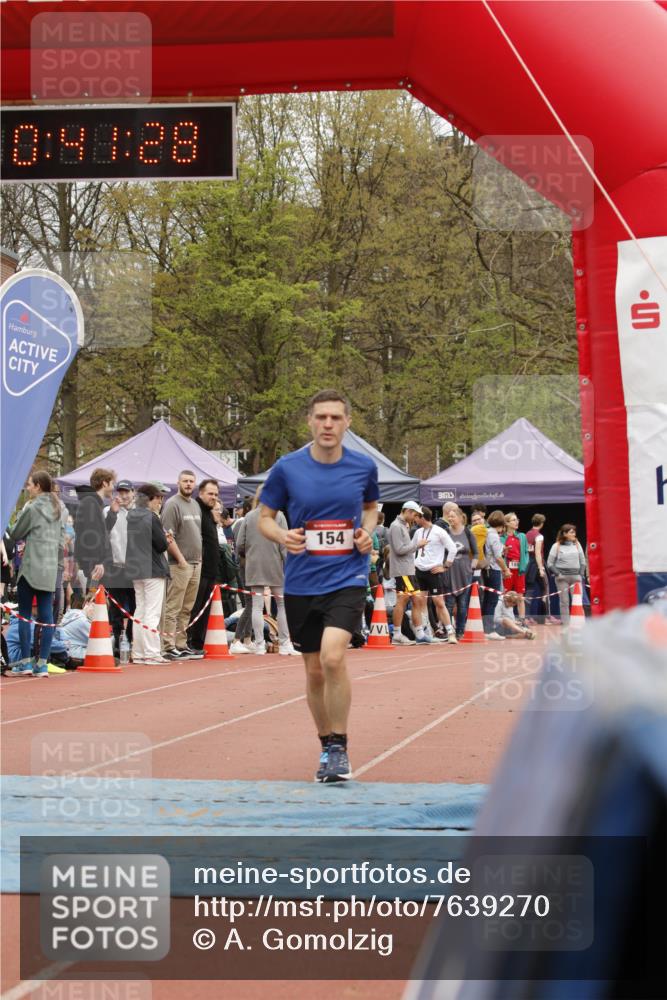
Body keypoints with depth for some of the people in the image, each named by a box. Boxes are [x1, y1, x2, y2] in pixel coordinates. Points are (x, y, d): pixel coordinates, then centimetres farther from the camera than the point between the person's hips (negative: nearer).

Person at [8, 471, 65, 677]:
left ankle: (25, 662, 0)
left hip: (30, 566, -6)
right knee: (46, 614, 3)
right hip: (51, 567, 6)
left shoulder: (32, 508, -9)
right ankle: (42, 663, 2)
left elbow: (15, 535, 0)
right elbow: (61, 539, 15)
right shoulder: (57, 508, 11)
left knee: (24, 614, 2)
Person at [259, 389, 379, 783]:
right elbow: (265, 518, 6)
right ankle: (326, 747, 29)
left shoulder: (364, 466, 0)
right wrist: (282, 536, -16)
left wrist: (368, 532, -2)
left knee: (333, 657, -22)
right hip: (301, 583, 2)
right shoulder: (287, 468, -4)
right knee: (314, 672, 9)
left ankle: (340, 750, -7)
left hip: (347, 577, -1)